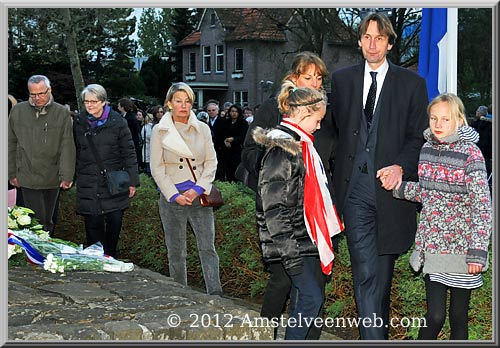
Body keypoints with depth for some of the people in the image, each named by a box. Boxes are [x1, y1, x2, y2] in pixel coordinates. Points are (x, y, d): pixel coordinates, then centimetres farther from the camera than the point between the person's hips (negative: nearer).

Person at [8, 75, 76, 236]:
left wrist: (66, 175, -12)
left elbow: (67, 147, -6)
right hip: (28, 178, 0)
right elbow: (11, 144, 7)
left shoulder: (62, 113, -2)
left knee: (48, 220, 14)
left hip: (53, 178, 1)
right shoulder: (18, 111, 1)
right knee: (38, 222, -2)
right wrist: (12, 173, 6)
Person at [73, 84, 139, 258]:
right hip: (88, 183, 2)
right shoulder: (79, 122, 7)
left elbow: (128, 152, -1)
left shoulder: (117, 122, -2)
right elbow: (75, 152, 13)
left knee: (114, 223, 3)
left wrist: (132, 181, -4)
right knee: (93, 225, 1)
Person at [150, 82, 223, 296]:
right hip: (172, 197, -1)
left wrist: (198, 189, -7)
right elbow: (157, 168, 0)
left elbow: (211, 162, 6)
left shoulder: (202, 129, 9)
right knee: (176, 252, 6)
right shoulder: (160, 131, 3)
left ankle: (215, 295, -6)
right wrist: (175, 195, -9)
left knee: (208, 248, -7)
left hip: (200, 196, 1)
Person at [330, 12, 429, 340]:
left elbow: (419, 137, 3)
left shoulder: (412, 83, 5)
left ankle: (380, 331, 32)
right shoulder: (342, 80, 11)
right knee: (366, 273, -8)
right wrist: (339, 173, 5)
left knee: (384, 271, 13)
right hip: (355, 187, 0)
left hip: (391, 187, 0)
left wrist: (400, 166, -14)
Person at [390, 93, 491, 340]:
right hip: (432, 243, 4)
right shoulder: (428, 148, 6)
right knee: (435, 315, -1)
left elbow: (482, 206, -14)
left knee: (459, 317, 6)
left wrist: (477, 251, -18)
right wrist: (399, 187, 5)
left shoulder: (470, 154, -12)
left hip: (461, 246, -4)